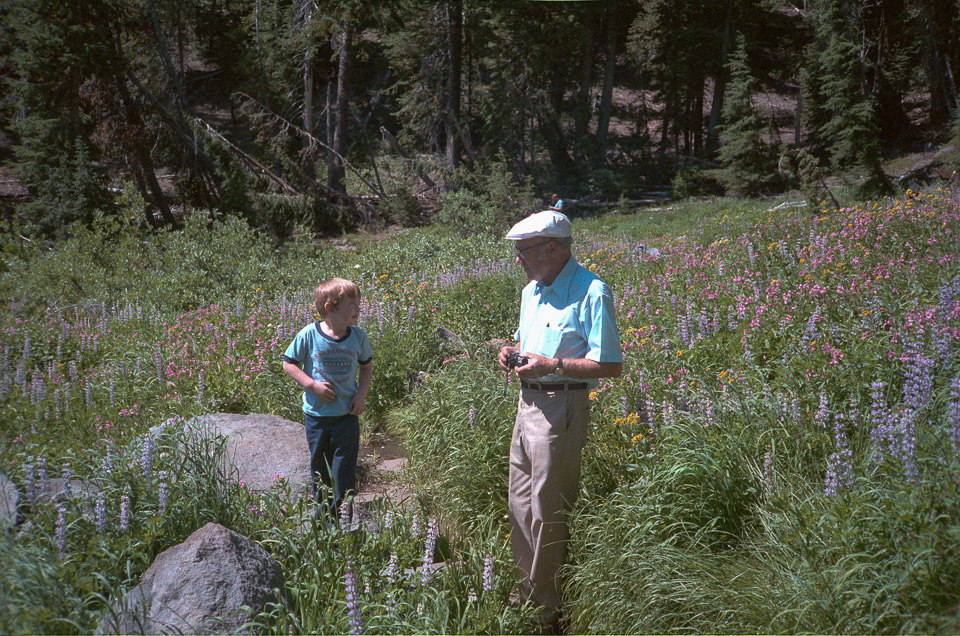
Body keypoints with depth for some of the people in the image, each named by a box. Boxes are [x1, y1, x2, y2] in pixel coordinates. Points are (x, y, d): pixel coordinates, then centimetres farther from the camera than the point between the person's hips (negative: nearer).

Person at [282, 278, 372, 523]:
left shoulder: (358, 337, -4)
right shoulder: (309, 335, -13)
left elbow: (366, 367, 11)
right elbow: (289, 363, -3)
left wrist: (361, 395, -3)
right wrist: (313, 385, -14)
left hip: (347, 414, 1)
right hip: (317, 413, -1)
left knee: (344, 470, 2)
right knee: (319, 467, 13)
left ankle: (338, 516, 17)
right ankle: (321, 516, 31)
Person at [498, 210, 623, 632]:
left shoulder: (590, 292, -16)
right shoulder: (531, 291, 12)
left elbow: (612, 365, -18)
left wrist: (552, 364, -21)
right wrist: (512, 350, 6)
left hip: (562, 407, -9)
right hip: (528, 403, 9)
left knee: (548, 512, -1)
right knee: (520, 503, 15)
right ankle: (525, 591, 31)